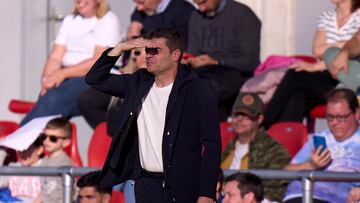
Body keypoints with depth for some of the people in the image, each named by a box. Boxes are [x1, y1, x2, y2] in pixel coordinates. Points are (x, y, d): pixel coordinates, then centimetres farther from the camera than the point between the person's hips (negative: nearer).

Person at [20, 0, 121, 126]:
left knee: (53, 100, -31)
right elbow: (55, 57, 9)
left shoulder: (108, 20, 2)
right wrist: (47, 80, -11)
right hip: (66, 78, 5)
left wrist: (63, 73, -16)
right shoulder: (70, 20, 20)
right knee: (48, 98, -28)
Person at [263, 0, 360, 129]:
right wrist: (341, 45, -11)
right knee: (299, 97, -28)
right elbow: (317, 51, 6)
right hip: (325, 79, 5)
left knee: (295, 75, -24)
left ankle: (265, 128, -19)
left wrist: (315, 67, -21)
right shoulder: (326, 17, 17)